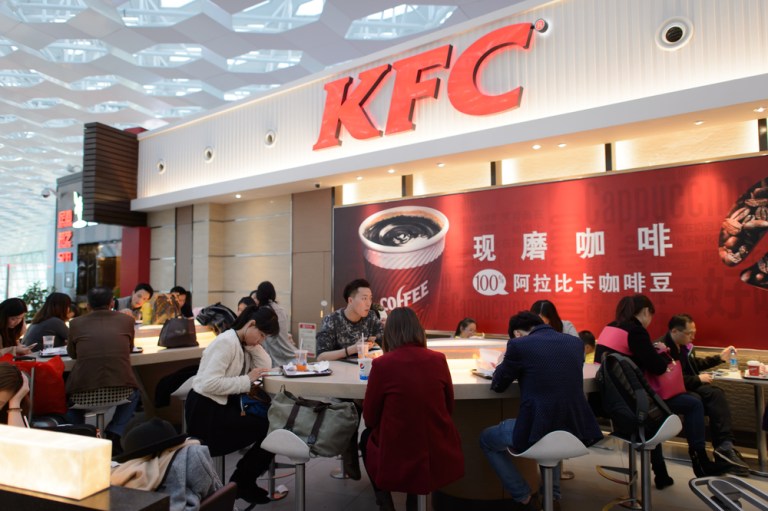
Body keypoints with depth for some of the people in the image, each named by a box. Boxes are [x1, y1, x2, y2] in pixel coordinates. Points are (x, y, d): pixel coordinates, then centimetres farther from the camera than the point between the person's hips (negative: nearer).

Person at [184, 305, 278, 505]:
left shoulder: (243, 343, 8)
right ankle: (241, 482, 11)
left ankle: (243, 480, 17)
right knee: (268, 430, -10)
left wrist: (254, 345, -6)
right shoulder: (227, 342, -21)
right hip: (205, 410, -9)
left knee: (269, 425, 0)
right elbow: (209, 383, -30)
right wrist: (246, 380, -24)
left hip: (223, 406, 9)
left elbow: (266, 367, 2)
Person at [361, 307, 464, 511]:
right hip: (441, 459, 3)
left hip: (398, 463, -3)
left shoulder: (382, 364, -14)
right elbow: (449, 408, 9)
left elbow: (370, 418, -2)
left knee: (367, 437, 28)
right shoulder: (439, 360, -5)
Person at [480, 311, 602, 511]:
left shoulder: (519, 344, -7)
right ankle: (552, 494, 38)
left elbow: (498, 385, 5)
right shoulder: (576, 342, 10)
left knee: (486, 439, 23)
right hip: (577, 430, 6)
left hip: (538, 431, -6)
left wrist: (515, 370, 24)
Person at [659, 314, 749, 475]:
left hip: (689, 386, 8)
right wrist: (698, 379, -14)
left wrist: (720, 358, 22)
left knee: (716, 393, -18)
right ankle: (724, 446, -17)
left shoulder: (684, 345, 8)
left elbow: (694, 364, 27)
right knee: (713, 396, -24)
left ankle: (724, 445, -19)